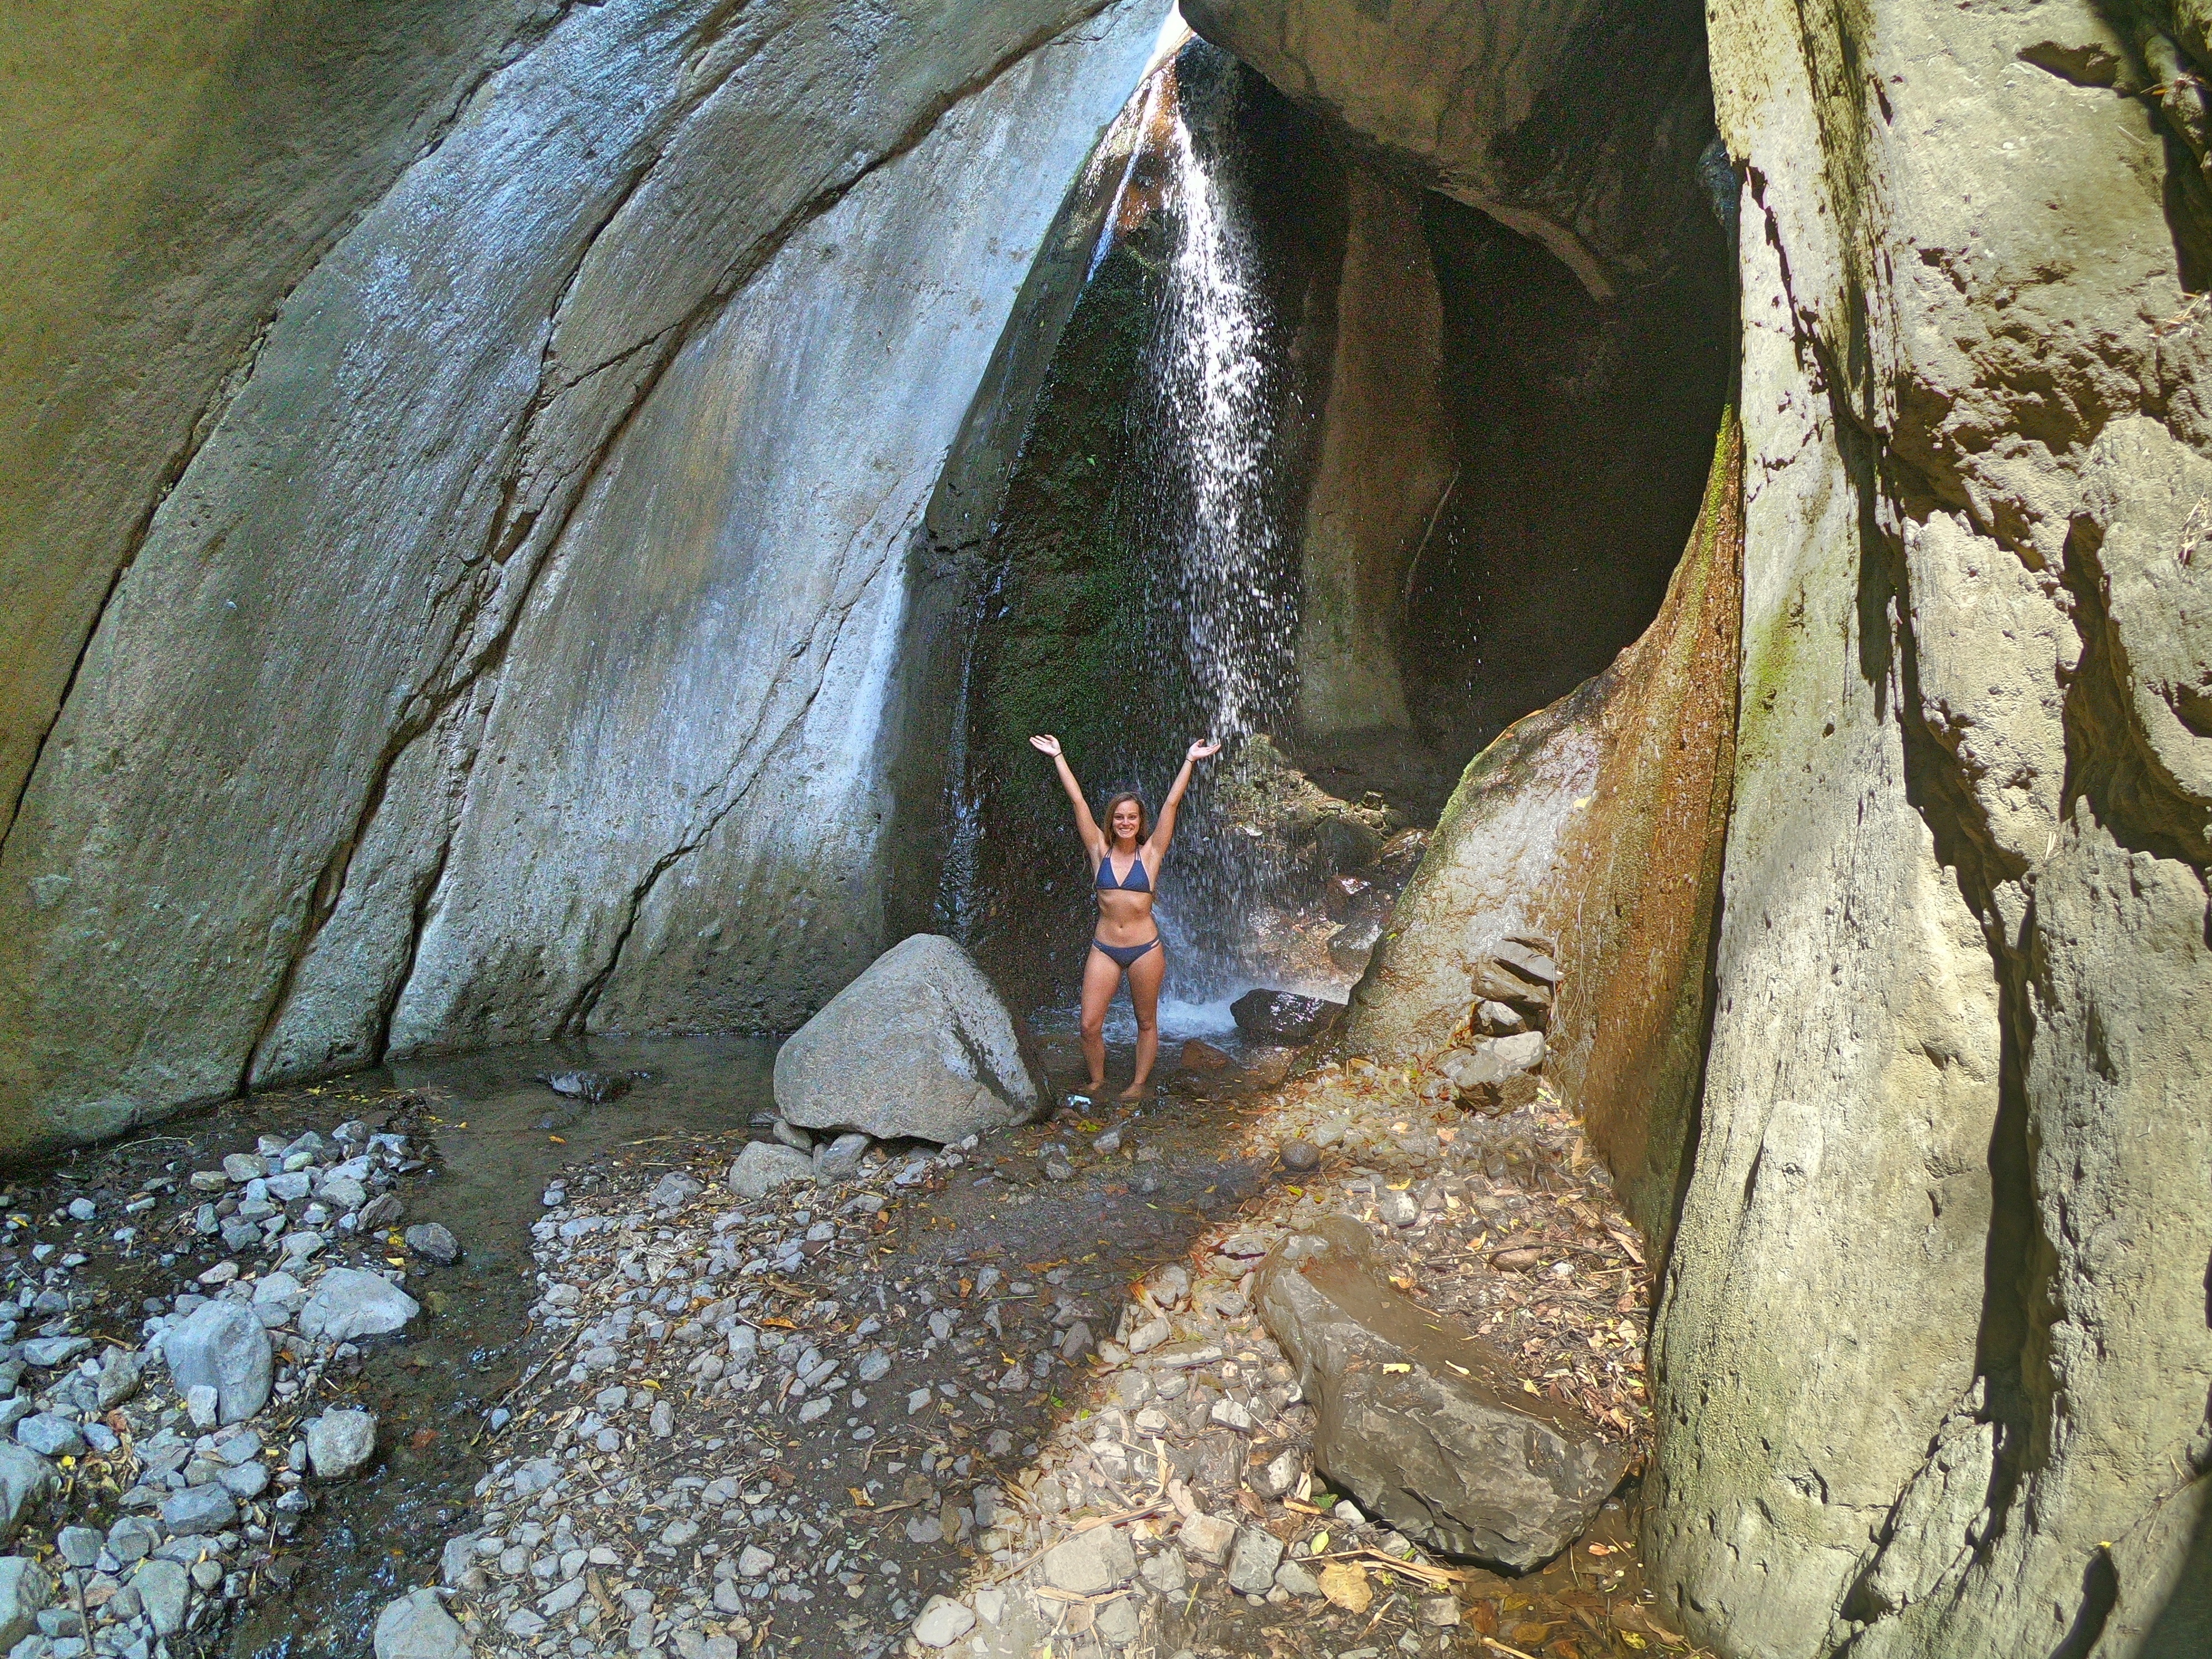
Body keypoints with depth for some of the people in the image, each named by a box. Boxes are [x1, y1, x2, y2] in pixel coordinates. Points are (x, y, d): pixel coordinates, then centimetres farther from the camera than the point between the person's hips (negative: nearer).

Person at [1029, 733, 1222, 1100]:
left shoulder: (1150, 854, -1)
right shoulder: (1100, 851, 2)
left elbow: (1171, 803, -4)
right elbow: (1078, 801, 2)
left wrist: (1190, 760, -7)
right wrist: (1058, 757, 4)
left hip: (1146, 949, -1)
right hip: (1104, 949, 1)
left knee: (1147, 1022, 10)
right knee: (1090, 1025, -2)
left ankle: (1139, 1084, 26)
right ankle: (1097, 1081, 19)